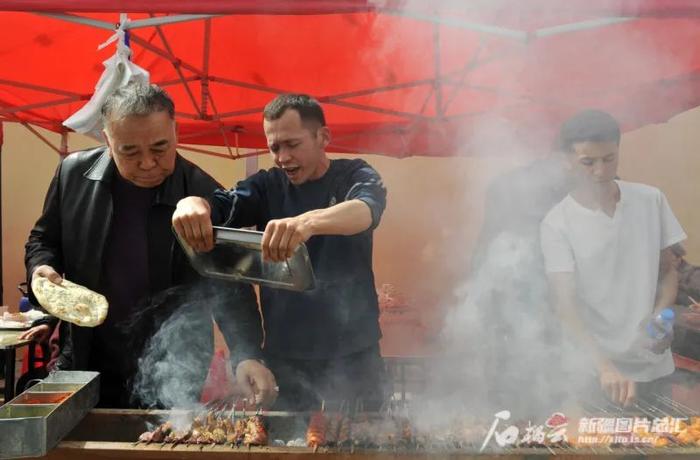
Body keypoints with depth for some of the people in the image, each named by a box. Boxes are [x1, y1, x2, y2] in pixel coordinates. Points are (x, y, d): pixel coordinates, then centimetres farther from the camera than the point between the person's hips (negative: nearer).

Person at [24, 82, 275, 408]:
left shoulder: (206, 196, -15)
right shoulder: (74, 173, -6)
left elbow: (232, 290, -13)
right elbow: (44, 240, 11)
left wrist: (247, 356, -27)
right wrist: (41, 267, -11)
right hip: (85, 365, 3)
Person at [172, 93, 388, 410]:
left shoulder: (355, 176, -4)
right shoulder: (267, 186, 4)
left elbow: (365, 211, -27)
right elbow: (220, 205, -13)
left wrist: (309, 221, -48)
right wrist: (192, 204, -38)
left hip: (353, 357, -2)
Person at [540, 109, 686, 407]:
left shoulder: (651, 200, -2)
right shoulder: (557, 225, -13)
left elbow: (668, 270, 9)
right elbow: (565, 305, -19)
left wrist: (661, 315, -10)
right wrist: (604, 366, -32)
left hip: (654, 365, 3)